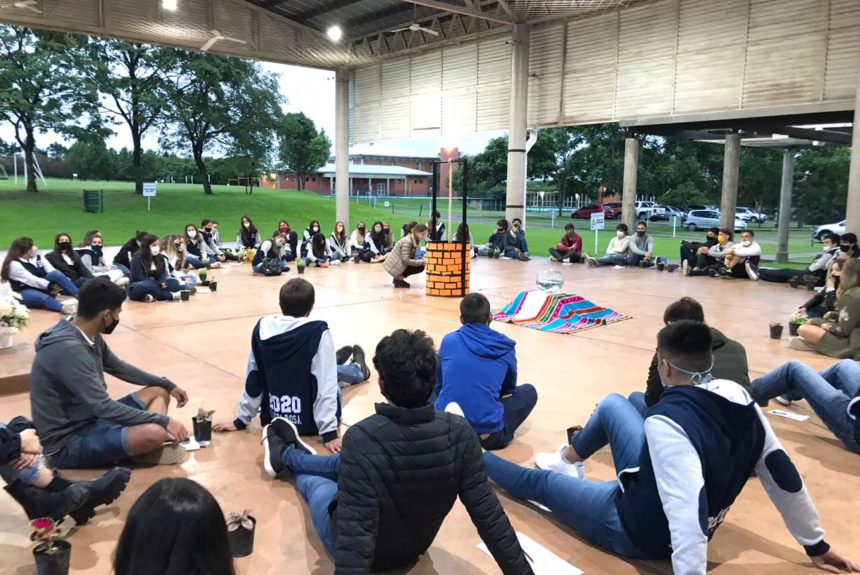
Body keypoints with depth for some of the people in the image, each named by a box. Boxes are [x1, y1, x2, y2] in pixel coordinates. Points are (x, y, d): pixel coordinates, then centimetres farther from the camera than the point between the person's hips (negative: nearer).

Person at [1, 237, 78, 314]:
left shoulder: (37, 257, 11)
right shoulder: (14, 264, -8)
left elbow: (52, 271, -1)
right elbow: (31, 279, -20)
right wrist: (51, 286, -29)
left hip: (43, 288, 5)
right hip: (26, 293, -5)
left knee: (55, 274, -24)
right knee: (42, 297, -39)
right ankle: (63, 308, -66)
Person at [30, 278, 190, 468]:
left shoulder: (90, 338, 3)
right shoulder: (68, 350, -27)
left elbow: (119, 368, 21)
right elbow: (103, 407, -28)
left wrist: (169, 385, 20)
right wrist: (163, 420, -23)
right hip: (69, 442, -10)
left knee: (159, 392, 11)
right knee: (154, 433, -33)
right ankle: (148, 451, 0)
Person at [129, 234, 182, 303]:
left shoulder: (161, 258, 7)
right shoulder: (137, 258, -10)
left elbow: (162, 276, 4)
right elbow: (139, 278, -16)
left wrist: (162, 283, -20)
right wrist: (159, 284, -24)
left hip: (155, 286, 5)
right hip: (137, 289, -5)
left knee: (174, 282, -18)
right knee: (146, 285, -39)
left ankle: (153, 296, -37)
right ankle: (171, 295, -28)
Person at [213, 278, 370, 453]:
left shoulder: (262, 329, -9)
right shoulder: (318, 332, -22)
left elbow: (253, 379, -2)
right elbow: (325, 384, -23)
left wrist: (241, 420, 8)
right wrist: (329, 432, -19)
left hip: (274, 419, 4)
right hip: (311, 422, -4)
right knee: (333, 374, 25)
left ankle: (335, 361, 58)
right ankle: (357, 369, 54)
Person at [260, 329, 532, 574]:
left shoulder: (362, 440, -39)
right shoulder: (460, 434, -27)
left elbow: (353, 544, -39)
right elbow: (488, 515, -23)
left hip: (361, 551, -4)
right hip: (416, 545, 4)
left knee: (314, 480, 28)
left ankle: (284, 455, 61)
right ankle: (288, 455, 58)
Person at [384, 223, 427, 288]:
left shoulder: (415, 241, 5)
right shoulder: (407, 241, -22)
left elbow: (412, 258, 6)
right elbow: (406, 260, -27)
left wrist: (423, 261, -11)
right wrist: (422, 262, -26)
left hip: (399, 263, 9)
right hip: (394, 266, -9)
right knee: (420, 267, -17)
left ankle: (399, 277, 8)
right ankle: (399, 278, -6)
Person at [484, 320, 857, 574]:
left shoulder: (667, 422, -37)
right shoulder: (739, 399, -14)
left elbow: (689, 516, -44)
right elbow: (785, 477, -5)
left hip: (637, 531, -7)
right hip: (676, 501, 7)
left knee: (537, 481, 13)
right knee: (612, 404, 17)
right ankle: (567, 460, 41)